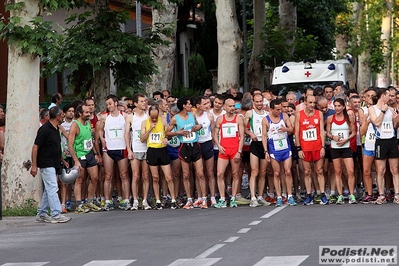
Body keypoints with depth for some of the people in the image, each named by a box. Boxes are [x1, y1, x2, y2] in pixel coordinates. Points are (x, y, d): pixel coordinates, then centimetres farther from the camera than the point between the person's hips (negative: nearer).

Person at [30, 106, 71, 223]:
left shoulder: (56, 129, 12)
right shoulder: (45, 129, -16)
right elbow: (35, 147, -15)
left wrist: (63, 161, 24)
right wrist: (34, 165, -18)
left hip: (54, 165, 10)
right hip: (46, 164, -10)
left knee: (48, 190, 12)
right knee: (53, 189, -11)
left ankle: (41, 214, 17)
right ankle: (56, 215, -12)